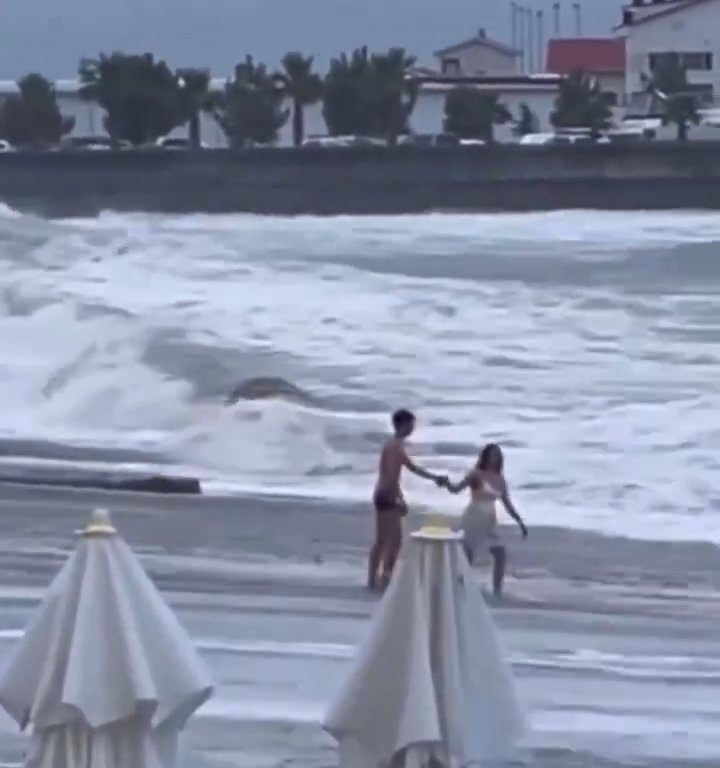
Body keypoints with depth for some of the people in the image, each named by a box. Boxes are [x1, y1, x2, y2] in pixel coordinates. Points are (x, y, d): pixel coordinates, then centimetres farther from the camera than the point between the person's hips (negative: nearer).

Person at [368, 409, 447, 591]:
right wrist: (400, 500, -20)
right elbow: (391, 475, -23)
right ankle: (385, 580, -10)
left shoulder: (395, 445, 16)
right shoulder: (396, 446, -15)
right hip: (388, 497, -10)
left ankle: (372, 580, 14)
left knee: (381, 540, 12)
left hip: (384, 496, 10)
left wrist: (435, 478, 27)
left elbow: (411, 466, 26)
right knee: (395, 540, -8)